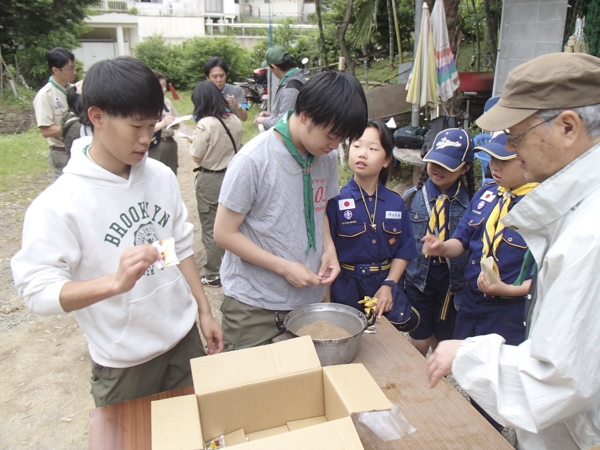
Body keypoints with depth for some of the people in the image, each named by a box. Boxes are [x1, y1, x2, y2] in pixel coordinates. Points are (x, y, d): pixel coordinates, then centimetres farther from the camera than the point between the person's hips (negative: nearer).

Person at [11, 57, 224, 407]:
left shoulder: (161, 176, -2)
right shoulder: (59, 204, -19)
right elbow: (38, 290, -20)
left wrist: (205, 311, 8)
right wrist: (115, 282, -37)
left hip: (185, 339, 5)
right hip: (124, 365, -4)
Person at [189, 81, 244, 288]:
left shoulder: (205, 125, -19)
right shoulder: (234, 121, -1)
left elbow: (197, 157, -12)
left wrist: (192, 142, 6)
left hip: (210, 180, -6)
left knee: (211, 229, 6)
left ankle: (213, 275, 16)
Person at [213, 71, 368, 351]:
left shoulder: (327, 157, 2)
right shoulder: (252, 161, -18)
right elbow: (224, 233, -14)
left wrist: (328, 248, -3)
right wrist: (285, 267, -17)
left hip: (309, 298, 5)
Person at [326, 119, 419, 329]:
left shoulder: (396, 203, 0)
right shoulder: (336, 201, -10)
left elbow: (403, 251, 6)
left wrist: (388, 285, -6)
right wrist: (326, 303, -10)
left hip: (386, 282, 2)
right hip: (347, 287, -2)